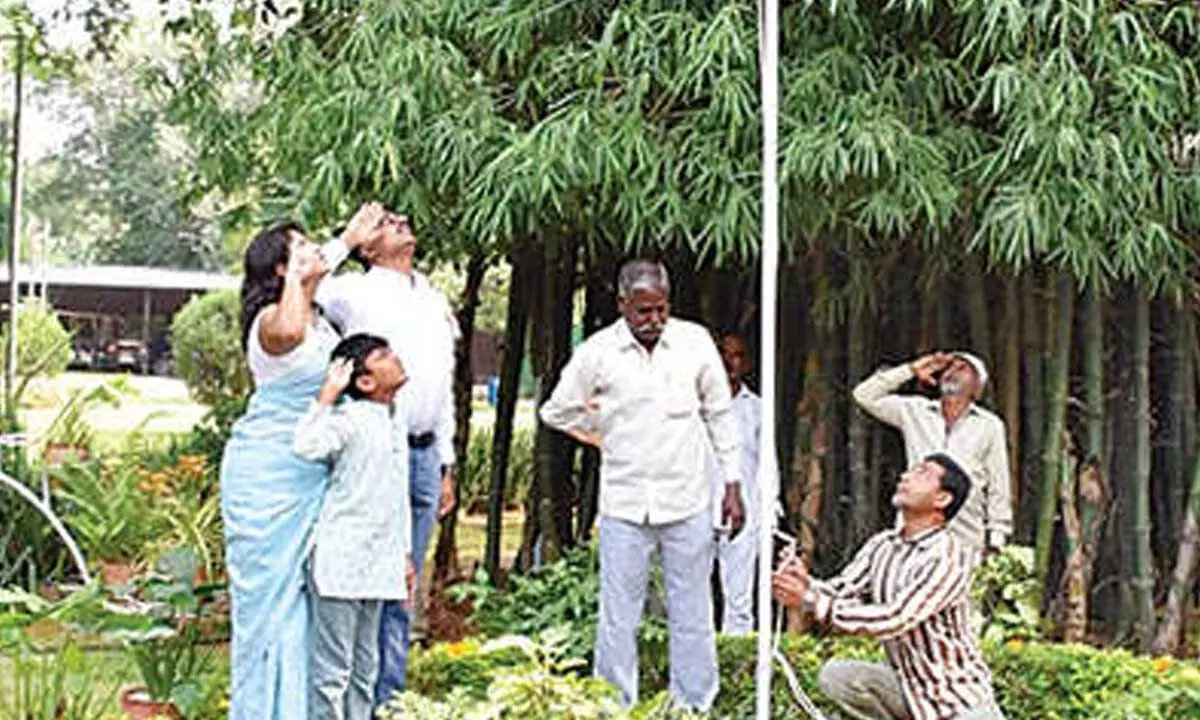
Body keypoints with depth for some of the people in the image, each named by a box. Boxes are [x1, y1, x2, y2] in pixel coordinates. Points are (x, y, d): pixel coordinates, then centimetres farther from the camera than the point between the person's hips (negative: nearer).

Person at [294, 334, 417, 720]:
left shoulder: (396, 418, 12)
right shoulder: (348, 419, -13)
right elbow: (306, 446, -35)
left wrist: (404, 553, 22)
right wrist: (326, 396, -28)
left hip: (377, 563, 8)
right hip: (339, 559, -8)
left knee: (365, 666, 16)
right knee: (333, 667, -4)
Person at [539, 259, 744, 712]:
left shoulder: (695, 343, 0)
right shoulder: (597, 352, -4)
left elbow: (720, 415, 9)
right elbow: (557, 411, 10)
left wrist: (733, 484, 8)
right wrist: (607, 436, 8)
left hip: (687, 504, 1)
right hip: (623, 505, -1)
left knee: (692, 616, 7)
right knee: (618, 619, 3)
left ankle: (696, 707, 16)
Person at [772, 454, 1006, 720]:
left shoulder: (949, 557, -23)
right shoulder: (882, 546, 0)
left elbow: (894, 620, -31)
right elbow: (841, 592, -7)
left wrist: (813, 601, -34)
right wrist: (807, 586, -30)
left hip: (961, 698, -5)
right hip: (909, 687, 5)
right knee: (835, 676, -17)